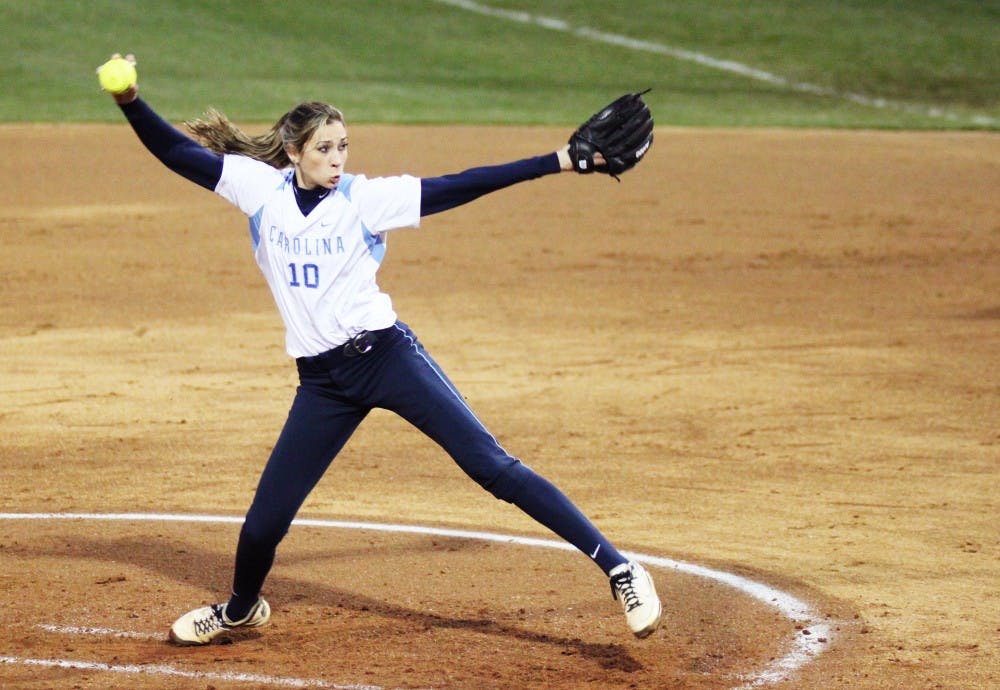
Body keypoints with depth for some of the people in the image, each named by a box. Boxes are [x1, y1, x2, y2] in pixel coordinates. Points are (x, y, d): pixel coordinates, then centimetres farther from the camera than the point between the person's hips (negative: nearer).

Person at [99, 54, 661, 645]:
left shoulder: (363, 199, -5)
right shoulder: (261, 188, 2)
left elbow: (457, 188, -10)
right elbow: (176, 150, 1)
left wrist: (562, 161, -16)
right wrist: (130, 100, -16)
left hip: (385, 354, -3)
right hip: (322, 382, 3)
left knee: (491, 464, -12)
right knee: (266, 517, 6)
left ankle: (619, 570, -13)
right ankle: (241, 610, 38)